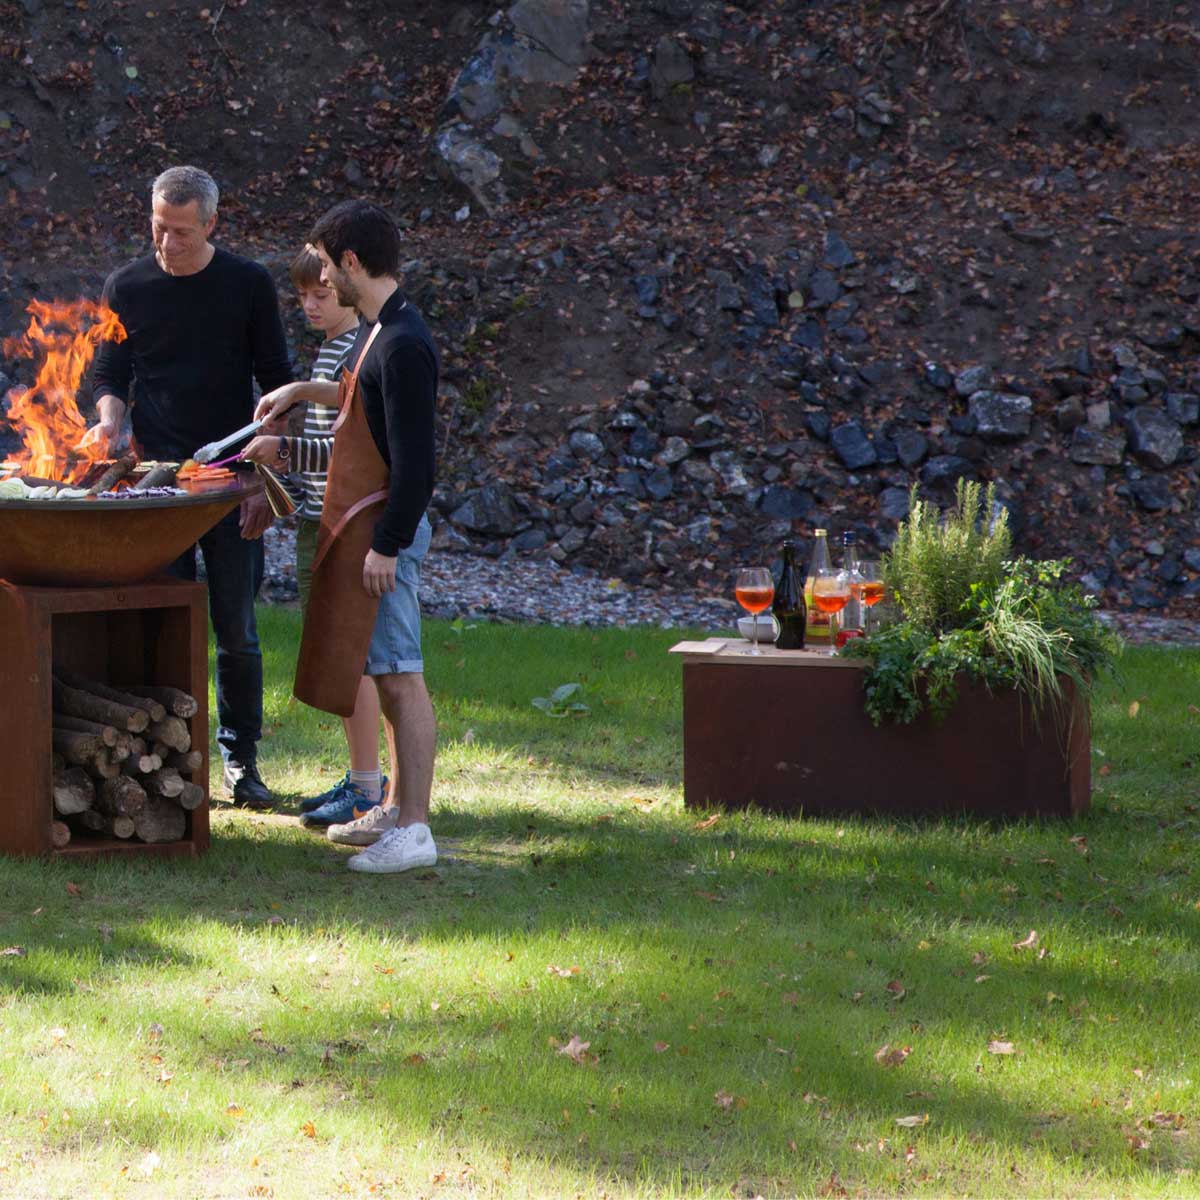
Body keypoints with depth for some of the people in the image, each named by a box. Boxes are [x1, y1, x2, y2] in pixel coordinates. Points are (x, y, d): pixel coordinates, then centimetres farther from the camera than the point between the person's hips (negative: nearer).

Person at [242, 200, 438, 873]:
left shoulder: (402, 345, -19)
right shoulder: (378, 331, 13)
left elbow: (415, 459, -22)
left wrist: (387, 545, -22)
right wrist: (306, 392, 30)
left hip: (385, 527, -10)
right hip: (362, 521, 10)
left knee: (400, 675, -9)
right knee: (388, 673, 15)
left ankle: (414, 832, -8)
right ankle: (396, 810, 24)